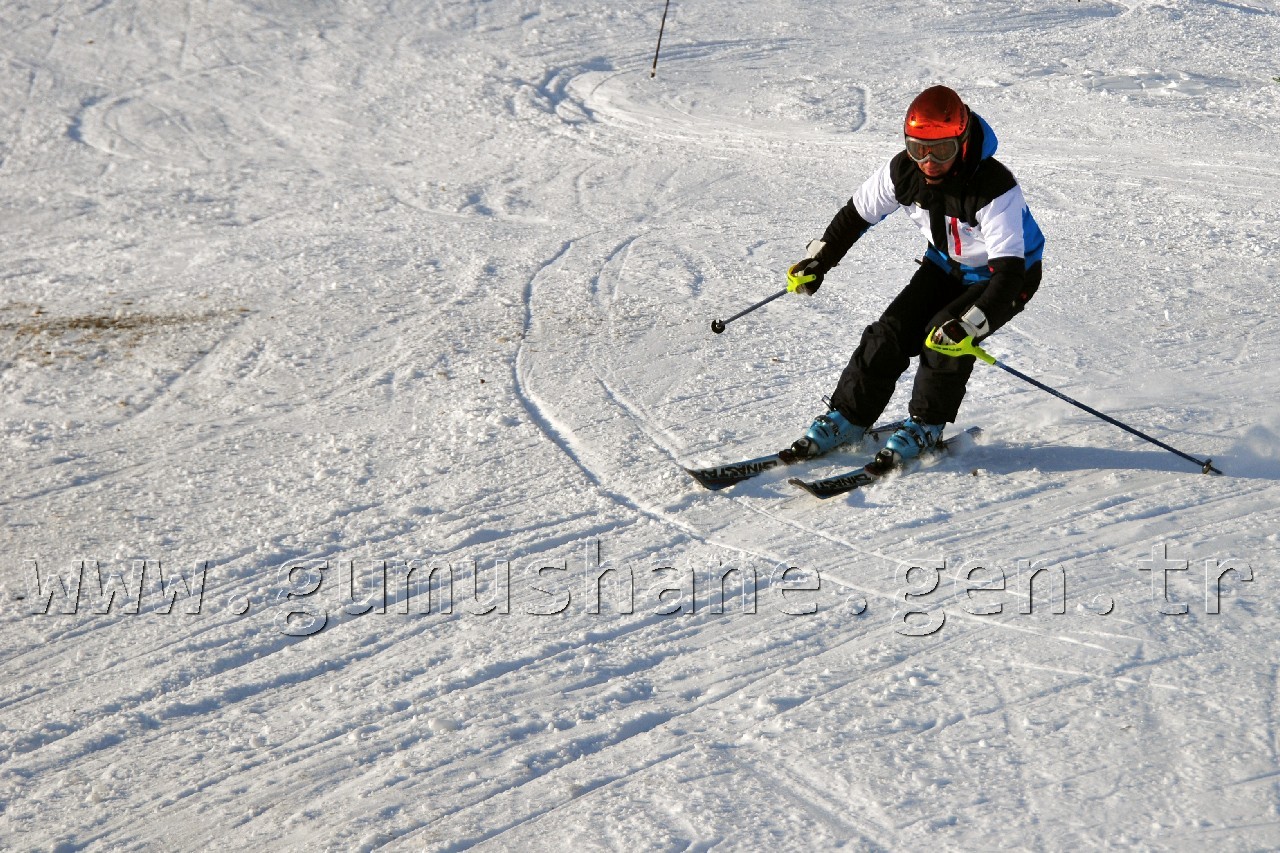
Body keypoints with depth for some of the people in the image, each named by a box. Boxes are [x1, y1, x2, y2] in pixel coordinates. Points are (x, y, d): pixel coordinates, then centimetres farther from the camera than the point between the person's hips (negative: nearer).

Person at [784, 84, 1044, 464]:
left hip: (1007, 272, -5)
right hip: (946, 264, 5)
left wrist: (970, 323, -55)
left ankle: (926, 425, -4)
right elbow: (857, 213, -2)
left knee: (947, 335, -25)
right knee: (892, 333, -8)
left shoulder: (995, 189, -37)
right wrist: (817, 261, 0)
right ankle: (847, 418, 5)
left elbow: (1008, 270, -42)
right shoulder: (903, 170, -21)